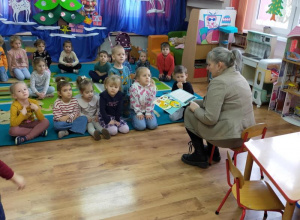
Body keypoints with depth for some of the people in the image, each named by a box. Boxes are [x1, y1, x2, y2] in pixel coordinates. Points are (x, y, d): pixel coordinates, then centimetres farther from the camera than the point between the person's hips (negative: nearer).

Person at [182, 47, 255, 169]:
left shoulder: (219, 82, -19)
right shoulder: (238, 76, 10)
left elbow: (210, 119, -22)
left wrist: (195, 108, -4)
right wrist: (200, 104, 14)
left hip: (231, 137, -10)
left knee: (189, 113, 6)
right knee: (200, 106, 24)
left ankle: (200, 157, 16)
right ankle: (213, 151, 30)